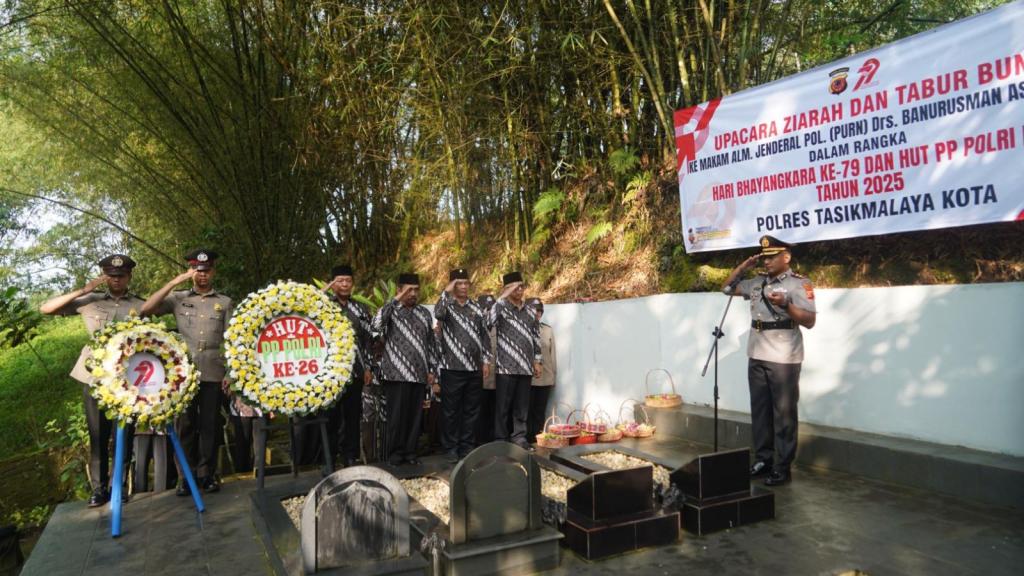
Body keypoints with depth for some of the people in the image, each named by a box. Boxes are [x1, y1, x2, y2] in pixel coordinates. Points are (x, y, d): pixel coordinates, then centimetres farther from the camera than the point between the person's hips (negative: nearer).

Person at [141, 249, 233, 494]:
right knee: (185, 425, 5)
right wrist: (174, 281, -10)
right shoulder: (178, 298, 8)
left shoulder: (224, 302, 9)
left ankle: (207, 474, 15)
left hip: (213, 374, 0)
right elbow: (146, 310, -7)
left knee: (210, 425, 5)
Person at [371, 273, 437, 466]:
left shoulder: (424, 313, 12)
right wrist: (395, 300, -20)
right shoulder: (391, 310, -1)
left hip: (419, 375, 4)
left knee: (415, 416, 7)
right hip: (396, 374, -4)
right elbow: (375, 326, -23)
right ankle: (395, 453, 14)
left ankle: (410, 452, 19)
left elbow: (431, 343, 15)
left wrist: (432, 370, 10)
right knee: (397, 416, 1)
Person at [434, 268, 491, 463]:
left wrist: (486, 360, 7)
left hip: (475, 368, 4)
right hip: (452, 368, -4)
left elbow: (484, 335, 13)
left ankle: (467, 447, 19)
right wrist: (447, 292, -21)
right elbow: (438, 314, -25)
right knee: (451, 410, 2)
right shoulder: (447, 305, 0)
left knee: (471, 410, 9)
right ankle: (451, 449, 12)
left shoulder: (476, 308, 12)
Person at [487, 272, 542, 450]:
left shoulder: (530, 311, 12)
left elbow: (536, 337, 16)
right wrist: (502, 298, -26)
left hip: (525, 367, 5)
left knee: (522, 406, 10)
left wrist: (537, 361, 12)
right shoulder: (501, 307, -4)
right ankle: (501, 440, 11)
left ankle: (519, 437, 19)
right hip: (506, 366, -5)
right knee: (503, 406, 2)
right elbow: (488, 321, -25)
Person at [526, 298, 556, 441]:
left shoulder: (548, 330, 9)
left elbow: (552, 354, 12)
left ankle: (538, 441, 18)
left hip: (545, 378, 4)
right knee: (527, 412, 1)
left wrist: (554, 375, 11)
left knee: (540, 412, 10)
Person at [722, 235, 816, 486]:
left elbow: (809, 321, -12)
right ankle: (763, 459, 23)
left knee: (783, 414, 0)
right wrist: (743, 267, 8)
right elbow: (727, 288, 21)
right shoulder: (757, 282, 11)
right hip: (757, 357, 7)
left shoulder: (799, 284, -7)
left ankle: (782, 467, 7)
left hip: (784, 359, -7)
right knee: (759, 411, 13)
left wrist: (786, 305, -26)